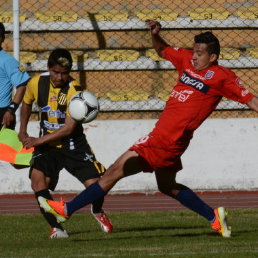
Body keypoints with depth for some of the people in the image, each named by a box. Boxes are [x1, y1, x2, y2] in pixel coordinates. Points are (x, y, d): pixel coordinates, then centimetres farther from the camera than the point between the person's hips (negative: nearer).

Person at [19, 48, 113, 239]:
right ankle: (56, 227, -16)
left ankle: (98, 212, 26)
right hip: (47, 145, 2)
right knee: (38, 180, -24)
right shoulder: (37, 83, -6)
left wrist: (38, 141, -22)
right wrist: (23, 131, 16)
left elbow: (68, 128, -22)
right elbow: (27, 103, 19)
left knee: (95, 184, -11)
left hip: (73, 145, -2)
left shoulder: (74, 91, -20)